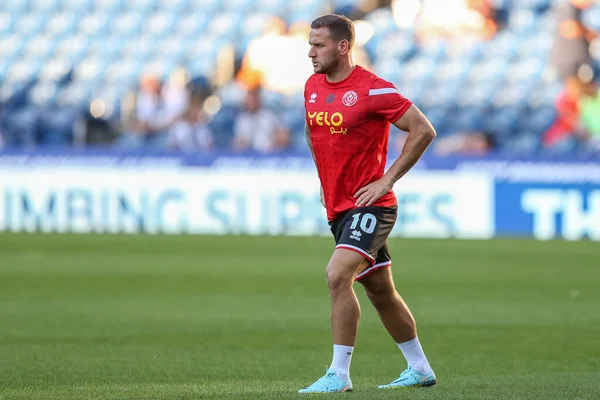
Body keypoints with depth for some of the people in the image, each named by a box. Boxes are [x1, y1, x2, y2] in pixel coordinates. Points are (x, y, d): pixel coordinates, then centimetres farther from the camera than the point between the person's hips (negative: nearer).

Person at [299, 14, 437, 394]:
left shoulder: (373, 89, -16)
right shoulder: (313, 86, 7)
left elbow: (424, 131, -14)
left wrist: (387, 180, -15)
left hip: (369, 206, -8)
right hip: (337, 206, 8)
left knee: (338, 275, -23)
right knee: (380, 290, 15)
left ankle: (339, 374, -19)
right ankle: (420, 369, 27)